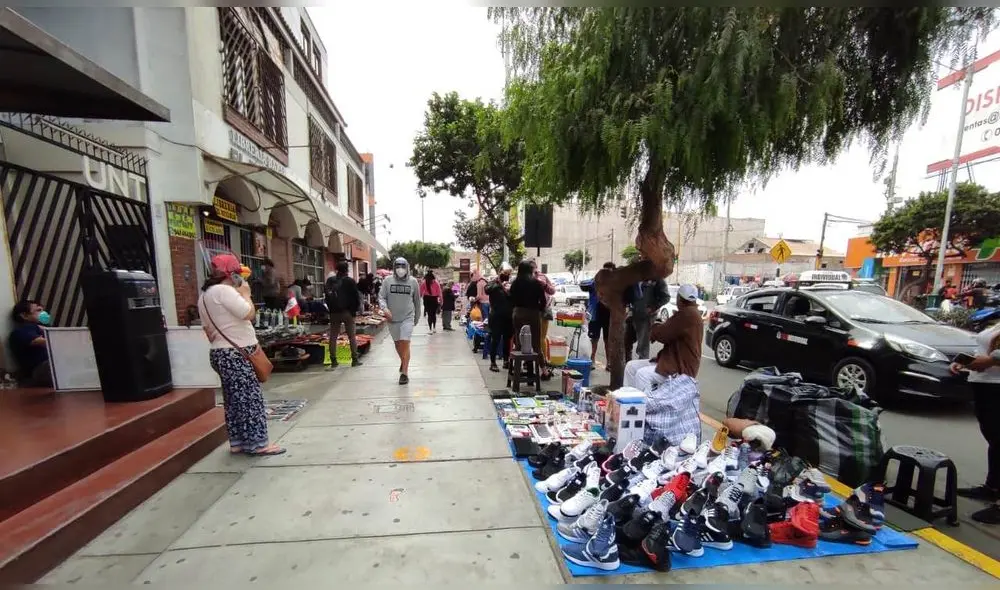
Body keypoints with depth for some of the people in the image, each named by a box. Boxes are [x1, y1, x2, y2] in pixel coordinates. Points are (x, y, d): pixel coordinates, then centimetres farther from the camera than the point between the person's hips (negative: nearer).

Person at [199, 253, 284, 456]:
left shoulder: (205, 294, 16)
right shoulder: (224, 290, -17)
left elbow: (207, 328, 19)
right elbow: (249, 314, -23)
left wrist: (219, 346, 22)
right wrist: (245, 294, -8)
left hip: (222, 353, 10)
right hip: (236, 354, -10)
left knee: (234, 399, 14)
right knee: (249, 398, -5)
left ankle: (237, 442, 22)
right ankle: (257, 443, 1)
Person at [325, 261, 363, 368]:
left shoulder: (330, 280, 3)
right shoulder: (350, 281, -8)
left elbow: (327, 296, 7)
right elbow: (356, 296, -7)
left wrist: (331, 309, 12)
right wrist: (356, 309, 4)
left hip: (334, 312, 3)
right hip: (347, 312, -3)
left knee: (333, 337, 8)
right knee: (352, 336, 5)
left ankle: (333, 361, 9)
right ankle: (355, 359, 6)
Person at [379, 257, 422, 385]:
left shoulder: (413, 281, -2)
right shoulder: (388, 280, -1)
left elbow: (417, 300, 8)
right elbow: (381, 296, -1)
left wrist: (417, 316, 15)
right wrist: (385, 308, -21)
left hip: (407, 317, -2)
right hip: (392, 318, 2)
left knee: (405, 343, -10)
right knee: (397, 343, 17)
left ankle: (404, 373, -3)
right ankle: (403, 361, 44)